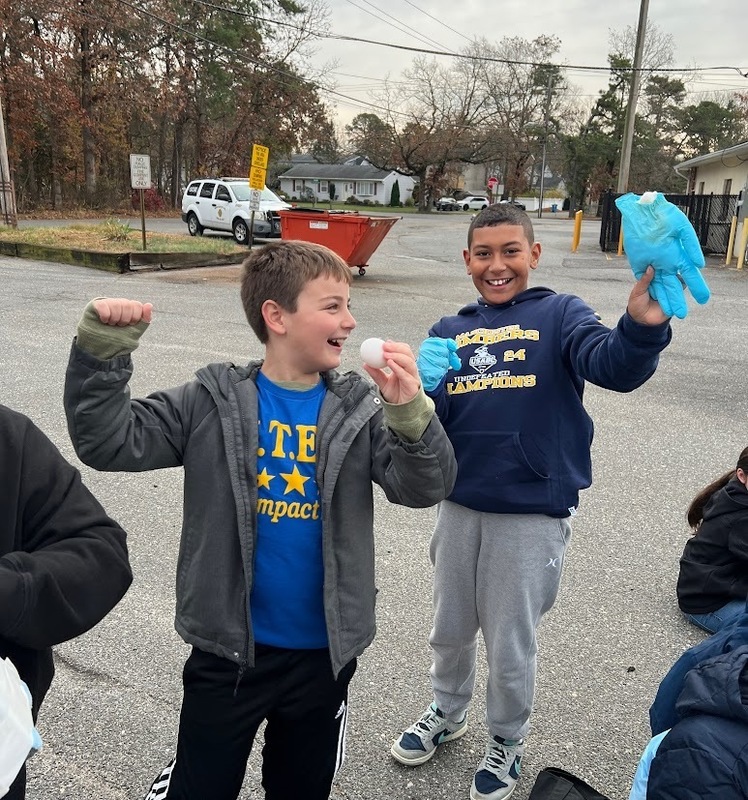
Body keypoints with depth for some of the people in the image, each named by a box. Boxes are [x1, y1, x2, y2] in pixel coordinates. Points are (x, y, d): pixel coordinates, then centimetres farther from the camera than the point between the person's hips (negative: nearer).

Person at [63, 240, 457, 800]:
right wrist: (103, 350, -24)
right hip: (228, 648, -2)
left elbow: (424, 487, -15)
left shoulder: (361, 409, -6)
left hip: (324, 652, 2)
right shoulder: (214, 403, -9)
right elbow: (107, 443, -11)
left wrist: (410, 411, -33)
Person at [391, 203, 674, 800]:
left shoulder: (559, 315, -5)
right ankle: (448, 711, 50)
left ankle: (508, 740, 40)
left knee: (511, 643, 13)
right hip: (460, 506, 4)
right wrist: (419, 389, -19)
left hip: (532, 513, -4)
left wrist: (643, 325, -45)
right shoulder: (449, 332, 7)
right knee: (451, 628, 22)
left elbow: (612, 366, -24)